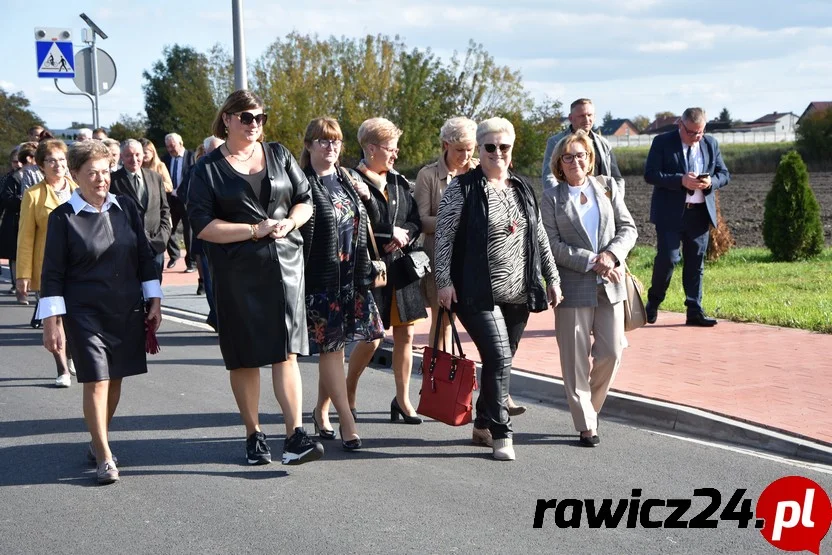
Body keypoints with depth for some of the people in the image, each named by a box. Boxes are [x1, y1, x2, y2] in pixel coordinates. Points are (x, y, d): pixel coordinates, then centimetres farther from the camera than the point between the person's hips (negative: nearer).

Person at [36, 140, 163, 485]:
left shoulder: (126, 208, 5)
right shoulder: (63, 217, -5)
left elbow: (145, 257, 11)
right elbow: (52, 274, -4)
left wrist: (154, 302, 8)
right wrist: (52, 321, -8)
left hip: (128, 311, 4)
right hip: (85, 314, -4)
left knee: (115, 379, 10)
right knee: (96, 381, -7)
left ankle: (98, 441, 29)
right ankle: (104, 457, 0)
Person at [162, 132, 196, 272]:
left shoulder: (191, 157, -5)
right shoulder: (165, 158, 8)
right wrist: (170, 191, -4)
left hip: (187, 199, -4)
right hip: (170, 199, 4)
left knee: (189, 231, -1)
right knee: (168, 229, 9)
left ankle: (191, 262, 7)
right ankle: (173, 255, 32)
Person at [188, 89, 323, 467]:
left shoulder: (279, 155, 12)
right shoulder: (209, 168, 2)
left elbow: (305, 200, 15)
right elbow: (203, 225, -6)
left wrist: (288, 223, -6)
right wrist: (254, 230, -12)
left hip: (284, 263, 2)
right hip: (236, 271, -1)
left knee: (286, 351, -6)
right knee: (245, 357, 5)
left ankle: (295, 436, -9)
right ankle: (254, 436, 17)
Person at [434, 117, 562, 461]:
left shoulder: (522, 189, 13)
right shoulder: (462, 188, -4)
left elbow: (539, 237, 18)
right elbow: (444, 236, -6)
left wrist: (552, 278, 14)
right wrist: (444, 280, -13)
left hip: (518, 294, 6)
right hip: (479, 294, -6)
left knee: (501, 362, 10)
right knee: (499, 360, -13)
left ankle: (483, 426, 25)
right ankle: (501, 434, -3)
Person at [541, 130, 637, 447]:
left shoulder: (607, 186, 10)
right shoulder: (551, 198, 0)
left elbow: (628, 228, 7)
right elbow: (553, 245, -7)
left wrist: (611, 255, -11)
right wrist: (591, 262, -15)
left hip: (610, 284, 3)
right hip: (573, 287, -3)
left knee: (611, 352, 2)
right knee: (576, 359, 1)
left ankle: (588, 406, 26)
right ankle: (586, 425, 10)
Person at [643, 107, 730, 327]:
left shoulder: (711, 144, 10)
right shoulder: (662, 142, -3)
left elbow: (724, 174, 12)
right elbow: (650, 174, -11)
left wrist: (711, 182, -12)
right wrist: (681, 180, -22)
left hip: (700, 212, 4)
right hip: (671, 212, -4)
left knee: (696, 262, 6)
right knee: (668, 258, -9)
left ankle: (694, 311, 10)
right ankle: (653, 302, 13)